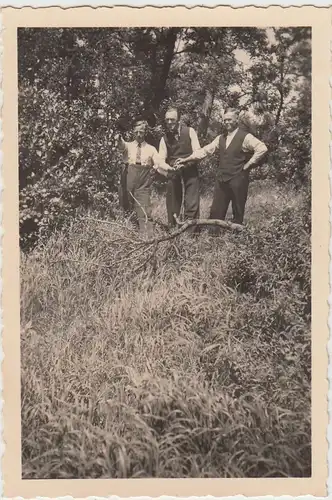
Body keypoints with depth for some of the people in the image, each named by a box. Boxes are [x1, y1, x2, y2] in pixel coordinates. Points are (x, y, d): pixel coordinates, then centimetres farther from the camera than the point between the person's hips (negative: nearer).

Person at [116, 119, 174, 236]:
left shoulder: (151, 149, 7)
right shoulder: (129, 146, 7)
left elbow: (159, 162, -2)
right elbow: (122, 146, -15)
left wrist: (169, 169, -22)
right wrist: (119, 140, -39)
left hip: (144, 183, -1)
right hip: (129, 181, 1)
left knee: (144, 209, -6)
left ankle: (147, 234, -4)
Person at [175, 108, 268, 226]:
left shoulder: (245, 137, -6)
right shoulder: (221, 138, 14)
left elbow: (262, 148, -16)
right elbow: (205, 150, 11)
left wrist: (248, 164, -13)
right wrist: (186, 159, 2)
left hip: (238, 180, -6)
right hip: (222, 179, 6)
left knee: (238, 212, 4)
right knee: (216, 212, 5)